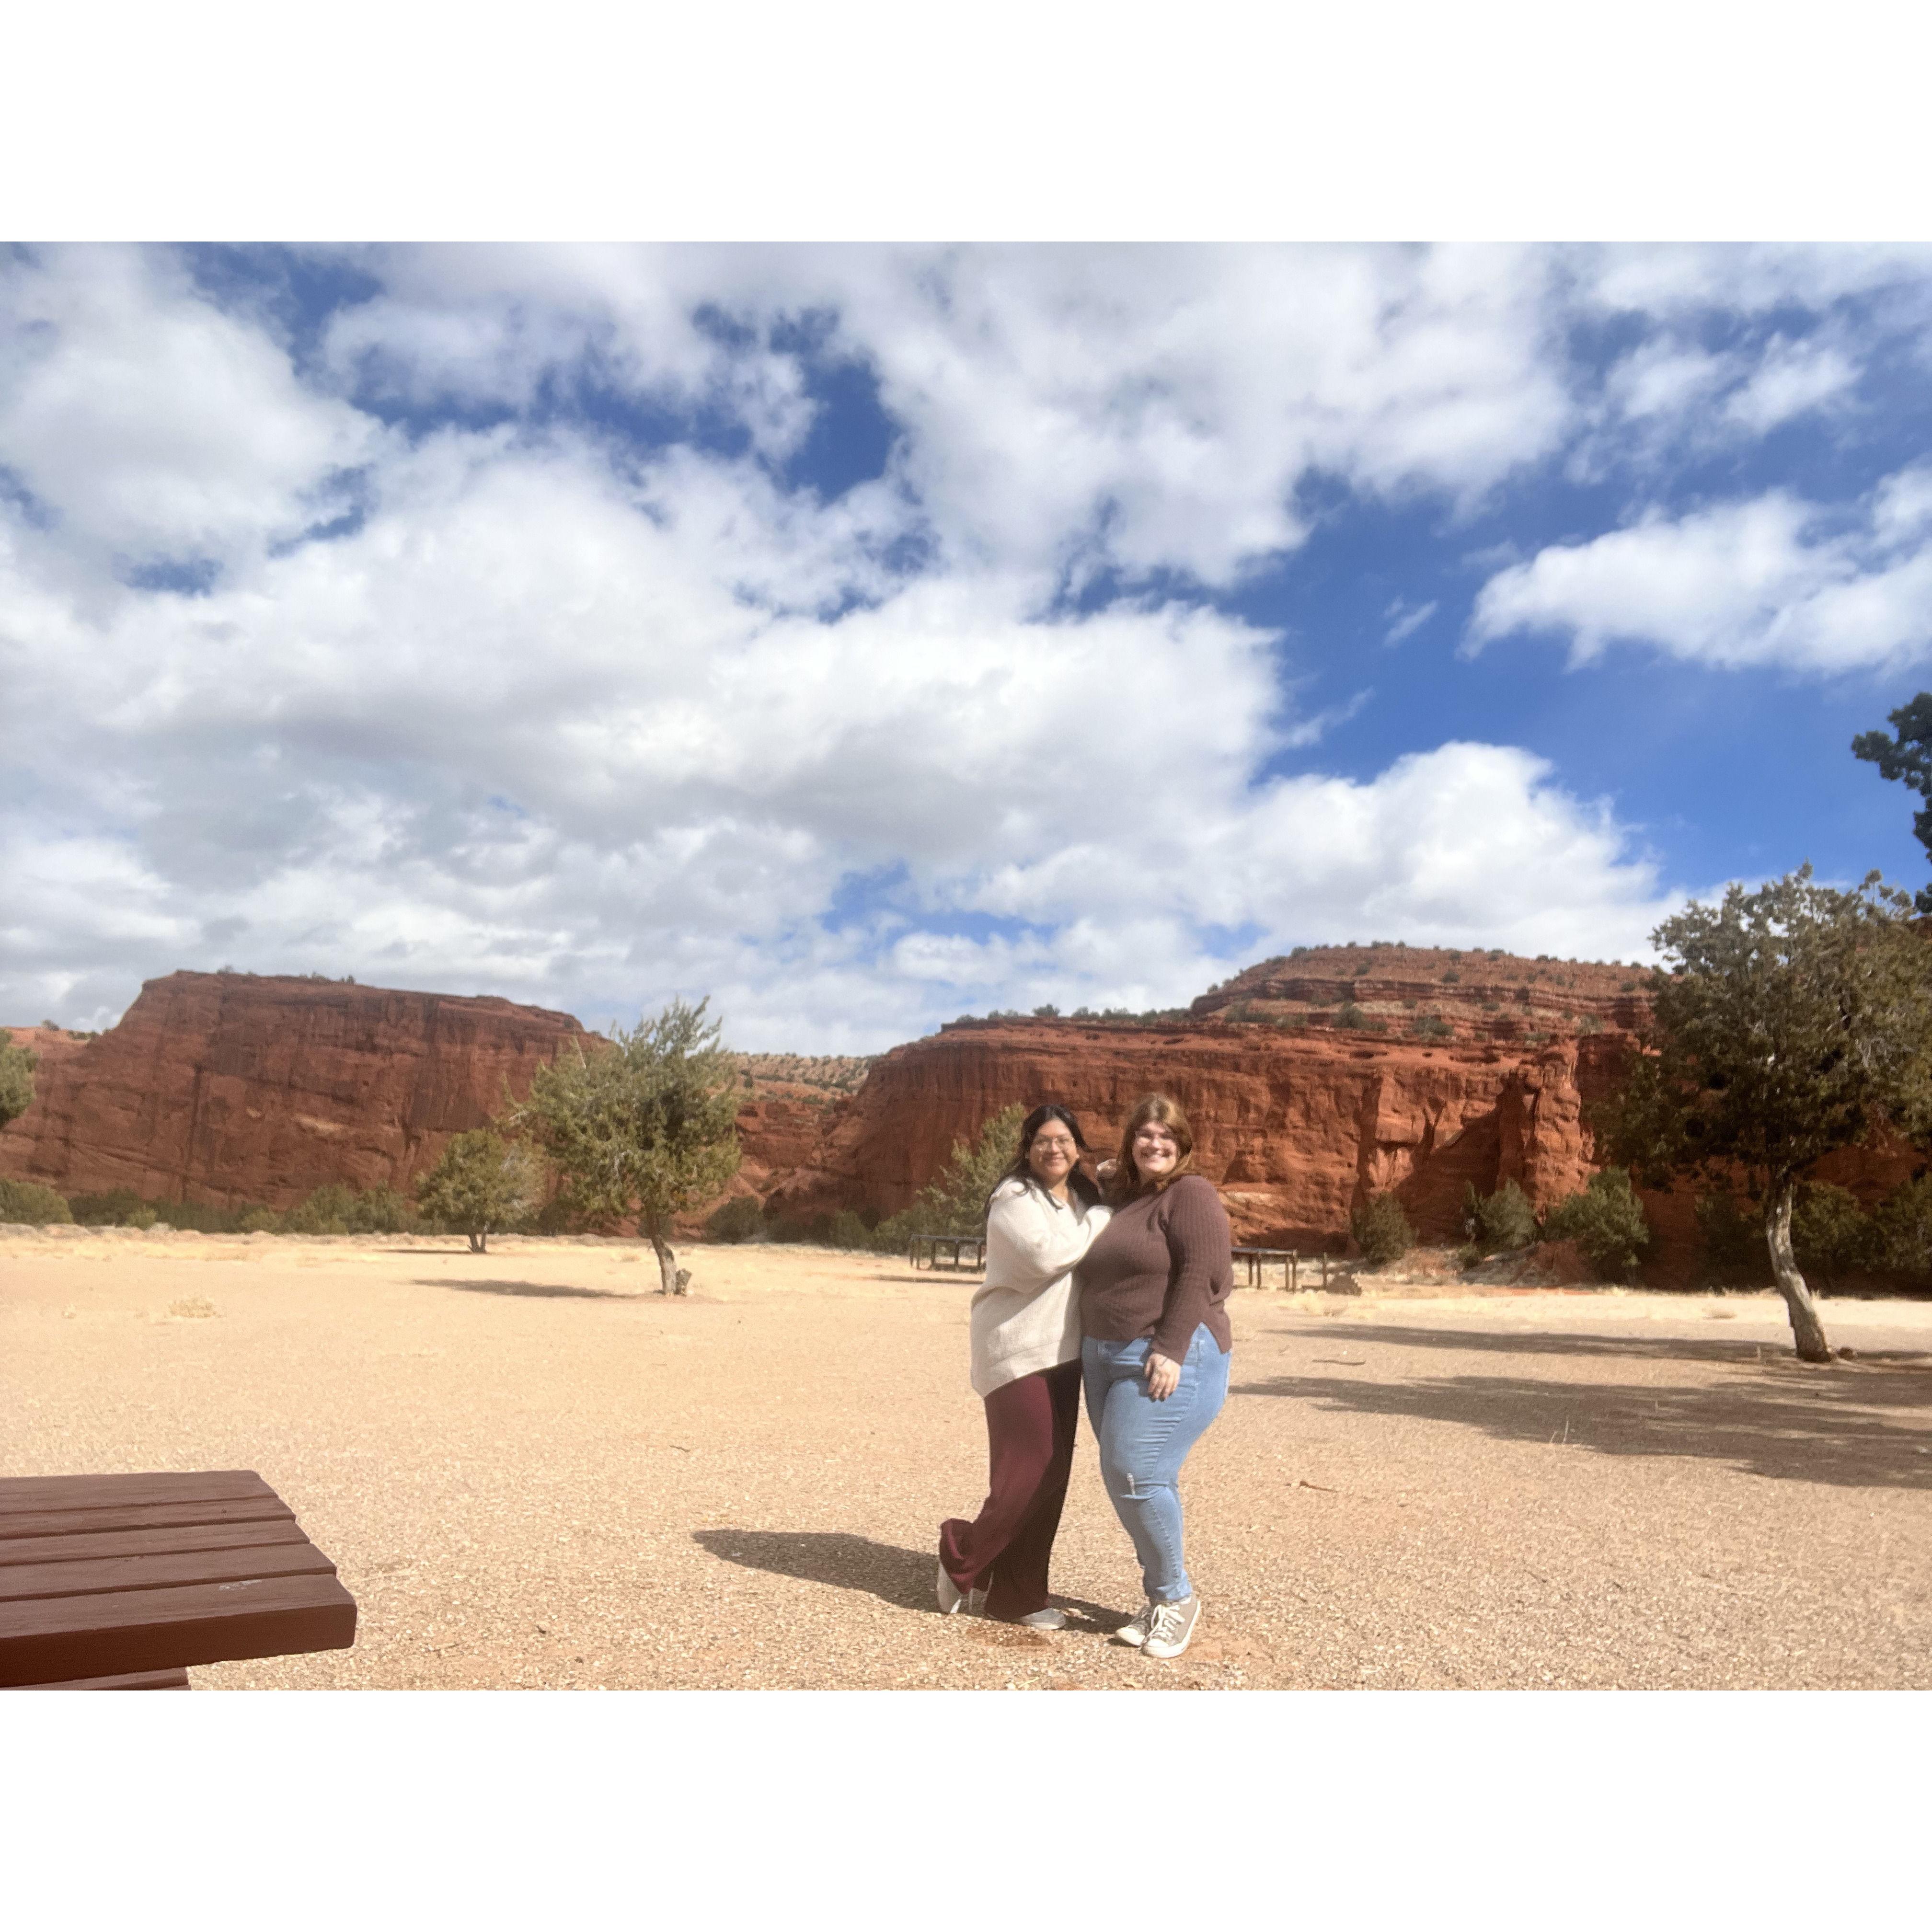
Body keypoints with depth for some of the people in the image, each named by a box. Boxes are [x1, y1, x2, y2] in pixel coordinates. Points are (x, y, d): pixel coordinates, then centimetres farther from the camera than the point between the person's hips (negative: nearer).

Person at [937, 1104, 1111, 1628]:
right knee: (1030, 1471, -10)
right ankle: (963, 1552, 14)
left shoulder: (1083, 1201, 15)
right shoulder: (1014, 1199, -9)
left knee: (1051, 1476, 7)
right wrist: (1103, 1221, -13)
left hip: (1064, 1353, 8)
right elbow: (1045, 1254, -25)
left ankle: (1017, 1594, 18)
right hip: (1019, 1352, -7)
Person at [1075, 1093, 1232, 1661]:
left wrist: (1171, 1350, -21)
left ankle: (1176, 1597, 6)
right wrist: (1093, 1353, 17)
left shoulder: (1190, 1193, -6)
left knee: (1135, 1473, -13)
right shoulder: (1121, 1199, 17)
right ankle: (1161, 1599, 21)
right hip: (1106, 1358, 8)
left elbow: (1202, 1273, -16)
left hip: (1170, 1359, -8)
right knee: (1123, 1479, 7)